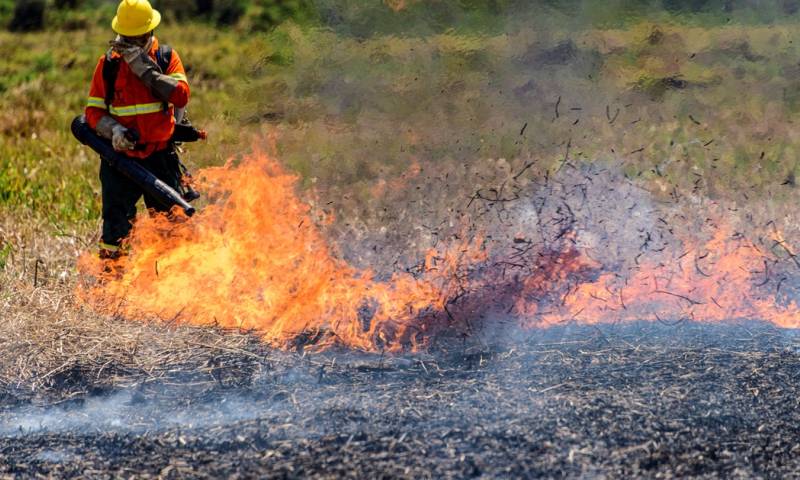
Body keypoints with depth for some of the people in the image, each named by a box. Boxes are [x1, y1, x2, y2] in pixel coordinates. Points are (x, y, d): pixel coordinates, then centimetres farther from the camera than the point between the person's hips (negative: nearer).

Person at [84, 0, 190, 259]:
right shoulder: (108, 64, 3)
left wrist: (145, 69, -19)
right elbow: (93, 111, 3)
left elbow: (180, 96, -14)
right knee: (116, 227, -6)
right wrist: (113, 130, -17)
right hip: (120, 156, 0)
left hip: (160, 157, 0)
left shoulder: (166, 58, 3)